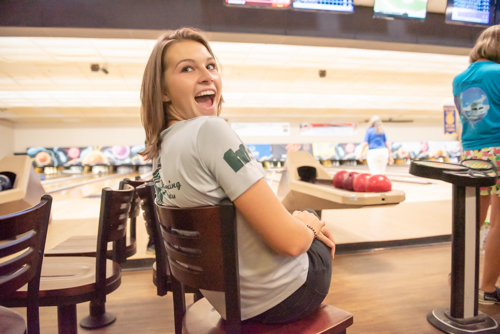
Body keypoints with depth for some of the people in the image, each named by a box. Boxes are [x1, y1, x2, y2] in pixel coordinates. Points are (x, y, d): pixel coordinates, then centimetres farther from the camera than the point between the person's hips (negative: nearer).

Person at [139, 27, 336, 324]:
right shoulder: (209, 129, -28)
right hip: (281, 296, -7)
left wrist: (297, 218, 3)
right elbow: (289, 241, -28)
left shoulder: (159, 153, 0)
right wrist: (309, 225, -5)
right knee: (322, 242, 26)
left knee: (309, 218, 30)